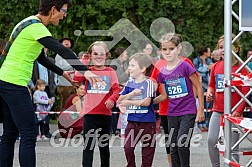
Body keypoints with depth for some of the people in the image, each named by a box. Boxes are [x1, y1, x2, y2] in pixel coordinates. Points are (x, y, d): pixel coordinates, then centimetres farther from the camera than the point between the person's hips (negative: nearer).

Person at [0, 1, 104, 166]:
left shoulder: (33, 24, 16)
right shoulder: (36, 27, -14)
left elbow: (41, 58, 27)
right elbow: (62, 50, -26)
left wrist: (62, 72, 24)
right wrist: (84, 70, -33)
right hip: (15, 84, -10)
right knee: (29, 134, -11)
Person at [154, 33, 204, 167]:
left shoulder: (185, 67, -10)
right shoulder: (163, 73, 6)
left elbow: (199, 88, -5)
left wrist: (200, 110, -5)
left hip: (188, 112, -6)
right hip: (172, 114, 6)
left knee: (182, 142, -19)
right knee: (173, 148, 8)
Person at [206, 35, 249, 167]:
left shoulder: (241, 68, -4)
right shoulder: (216, 67, 7)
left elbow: (246, 92, -5)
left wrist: (239, 110, -14)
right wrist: (209, 92, -2)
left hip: (233, 112, -4)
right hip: (217, 111, 4)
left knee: (232, 144, -1)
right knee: (211, 140, -6)